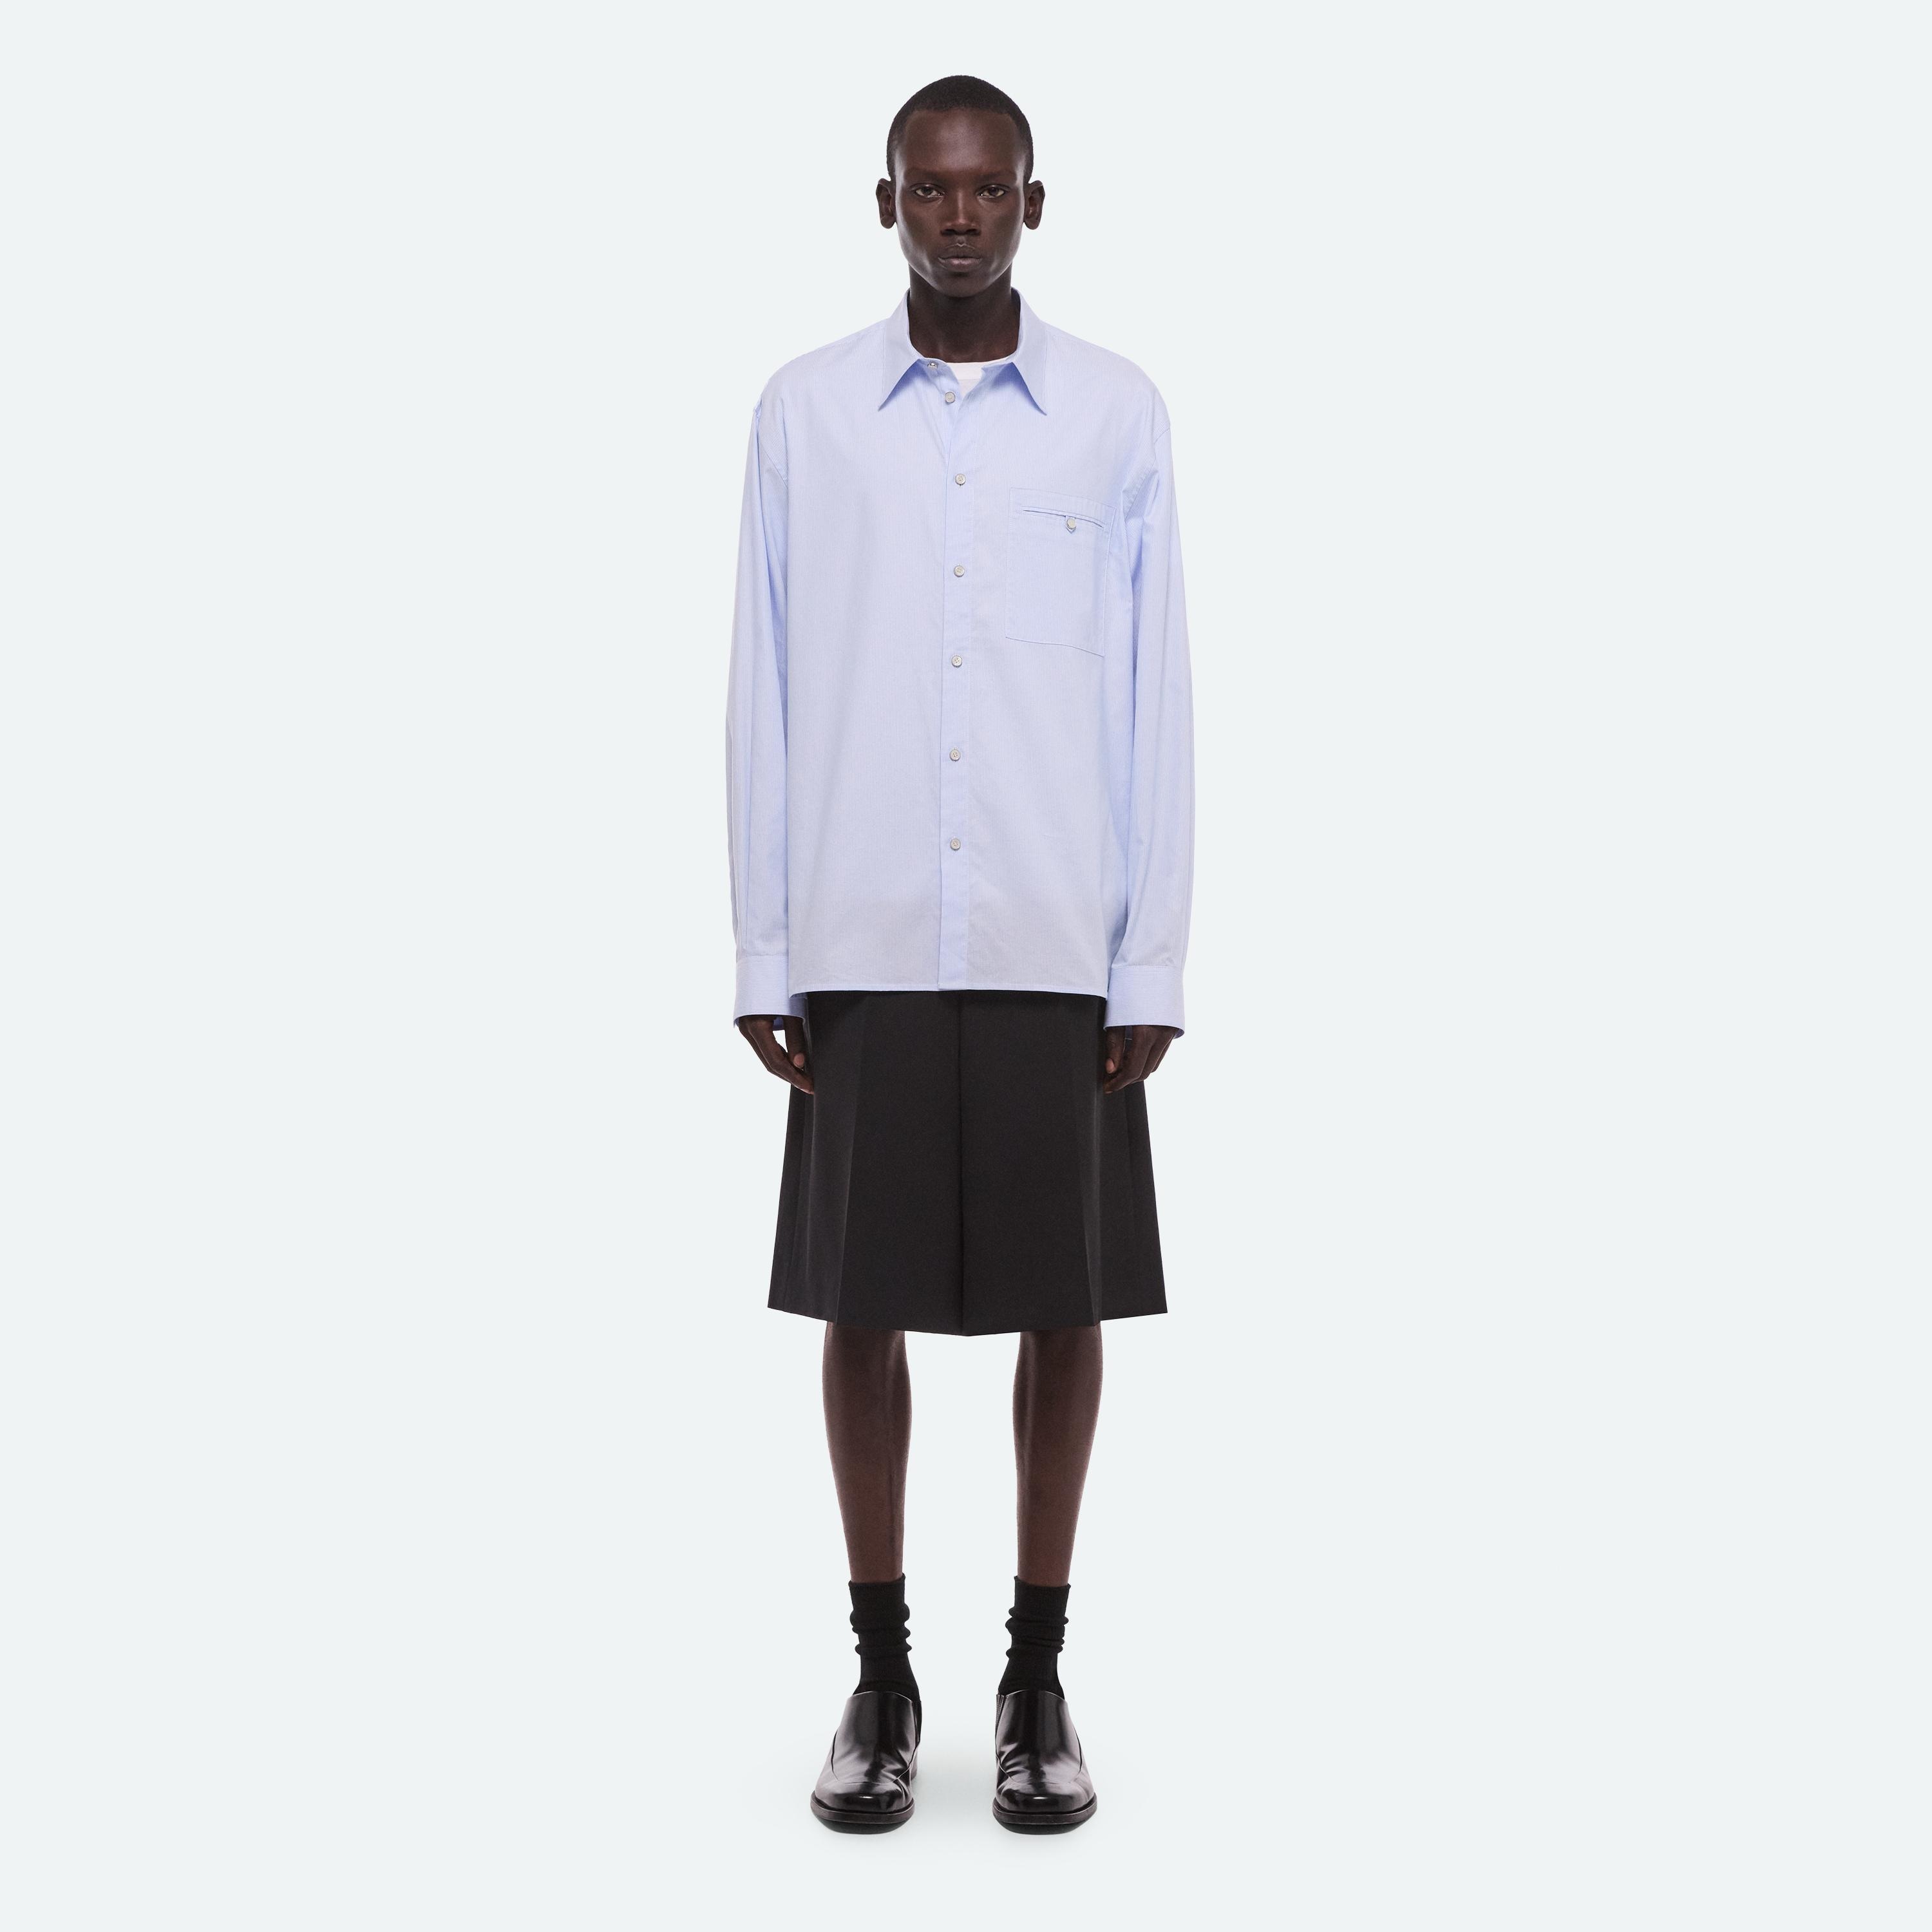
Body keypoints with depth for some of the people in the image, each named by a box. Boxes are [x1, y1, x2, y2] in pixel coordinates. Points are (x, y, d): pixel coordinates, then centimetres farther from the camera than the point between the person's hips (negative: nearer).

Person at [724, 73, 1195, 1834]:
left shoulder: (1120, 415, 4)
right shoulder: (803, 414, 4)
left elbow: (1155, 701, 2)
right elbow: (766, 697, 4)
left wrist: (1156, 959, -2)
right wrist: (763, 953, 1)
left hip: (1060, 949, 0)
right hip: (866, 947, 0)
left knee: (1063, 1300, 6)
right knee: (864, 1300, 5)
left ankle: (1039, 1673, 22)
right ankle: (882, 1672, 21)